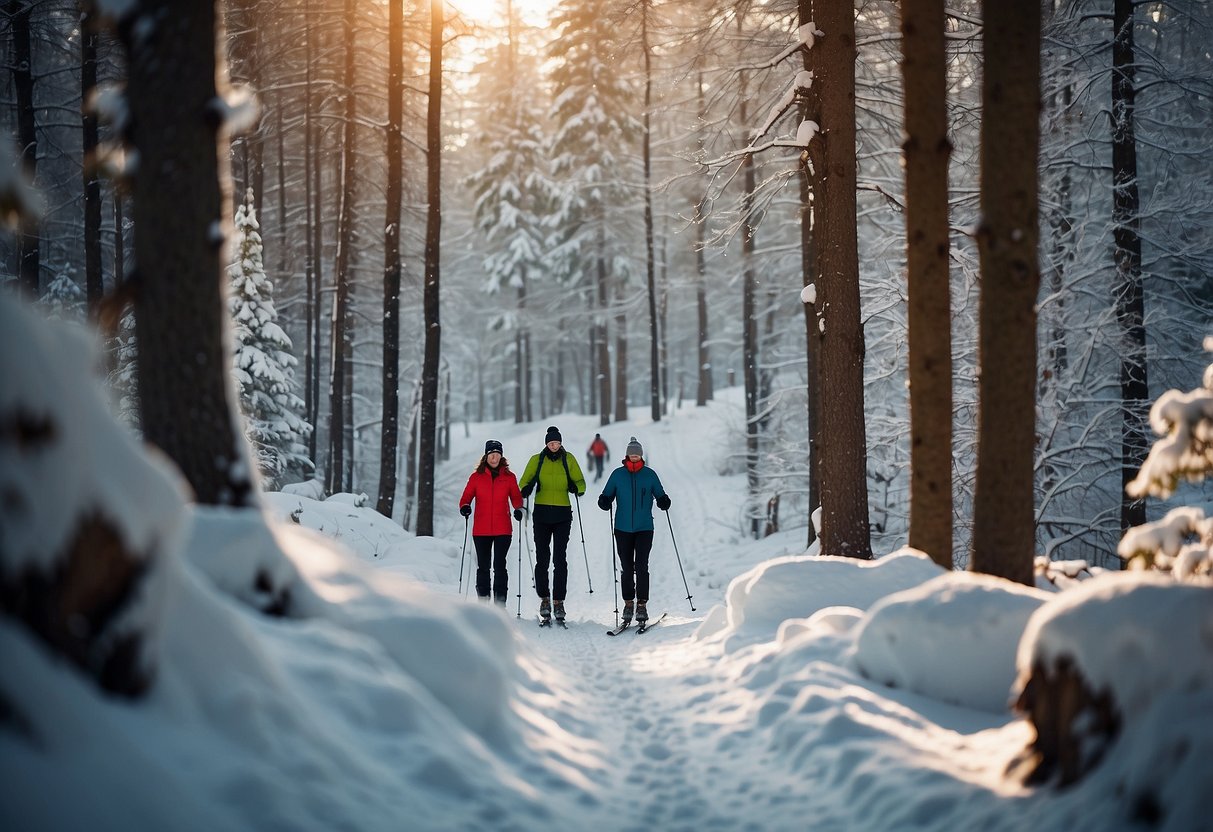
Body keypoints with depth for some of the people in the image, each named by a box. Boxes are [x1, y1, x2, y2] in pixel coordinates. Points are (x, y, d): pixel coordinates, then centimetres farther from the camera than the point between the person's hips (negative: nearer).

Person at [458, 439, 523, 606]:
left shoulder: (509, 477, 7)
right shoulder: (477, 477, 6)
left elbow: (516, 497, 10)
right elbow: (466, 496, 6)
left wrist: (519, 509, -10)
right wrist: (465, 507, -15)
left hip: (503, 530, -1)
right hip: (481, 530, 1)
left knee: (499, 566, -7)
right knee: (483, 567, 5)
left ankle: (500, 603, -3)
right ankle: (483, 601, 12)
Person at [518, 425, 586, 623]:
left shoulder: (568, 459, 5)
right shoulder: (537, 460, 5)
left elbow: (580, 481, 8)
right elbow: (525, 481, 6)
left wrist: (577, 488, -15)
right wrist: (525, 490, -18)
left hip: (562, 514, -1)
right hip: (541, 513, 1)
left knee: (560, 558, -5)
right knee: (542, 557, 1)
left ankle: (558, 601, -2)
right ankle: (544, 598, 13)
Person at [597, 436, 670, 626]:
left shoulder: (650, 474, 3)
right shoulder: (618, 474, 5)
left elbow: (660, 494, 8)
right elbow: (607, 495, 7)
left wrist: (664, 502, -14)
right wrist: (604, 501, -15)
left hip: (644, 528, -2)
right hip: (623, 528, 2)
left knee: (641, 567, -9)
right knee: (627, 568, 6)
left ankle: (642, 605, -4)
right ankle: (628, 603, 16)